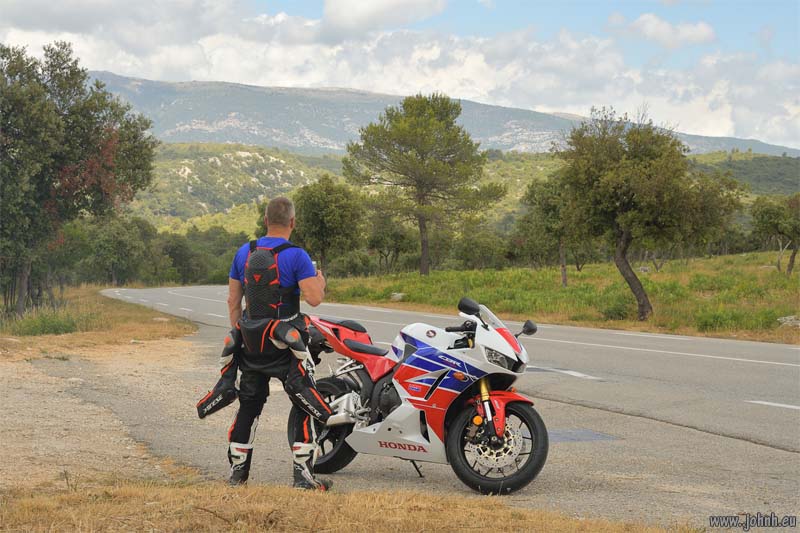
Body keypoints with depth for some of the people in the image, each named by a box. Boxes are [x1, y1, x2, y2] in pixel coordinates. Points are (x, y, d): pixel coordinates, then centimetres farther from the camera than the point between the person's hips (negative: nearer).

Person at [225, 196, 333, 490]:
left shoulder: (244, 252, 5)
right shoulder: (296, 256, -12)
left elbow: (233, 300, 9)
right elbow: (314, 299, -18)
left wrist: (238, 332, 19)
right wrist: (320, 280, 2)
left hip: (251, 342, 6)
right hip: (285, 344, -6)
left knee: (249, 406, 16)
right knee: (308, 408, 3)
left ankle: (237, 471, 19)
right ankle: (302, 474, -1)